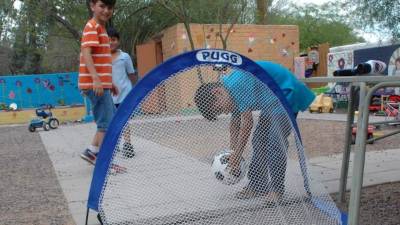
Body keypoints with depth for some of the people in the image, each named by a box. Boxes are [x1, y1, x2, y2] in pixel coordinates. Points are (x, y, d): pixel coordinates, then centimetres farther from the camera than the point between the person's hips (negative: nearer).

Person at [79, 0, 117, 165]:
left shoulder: (101, 28, 20)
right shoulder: (92, 26, -9)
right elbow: (86, 52, -21)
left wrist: (109, 82, 26)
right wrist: (96, 79, -31)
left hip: (102, 84, 10)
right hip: (95, 84, -10)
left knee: (113, 119, 15)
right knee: (106, 123, -5)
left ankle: (92, 151, 20)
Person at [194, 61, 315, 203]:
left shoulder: (238, 85, -31)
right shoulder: (231, 89, -1)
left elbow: (247, 123, -27)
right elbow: (235, 123, 8)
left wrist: (236, 156, -20)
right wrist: (233, 153, 10)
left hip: (287, 92, -10)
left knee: (275, 141, -16)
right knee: (259, 139, 9)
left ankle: (277, 188, -5)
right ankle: (258, 185, 16)